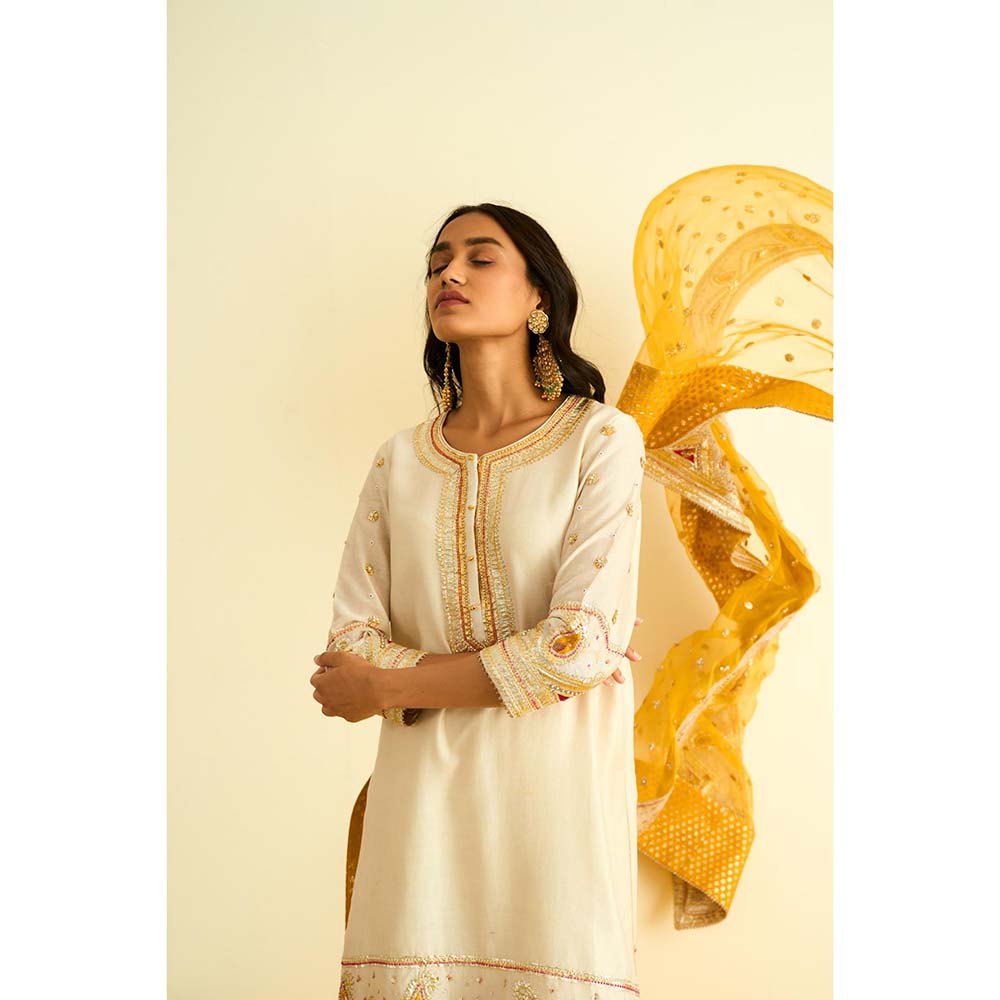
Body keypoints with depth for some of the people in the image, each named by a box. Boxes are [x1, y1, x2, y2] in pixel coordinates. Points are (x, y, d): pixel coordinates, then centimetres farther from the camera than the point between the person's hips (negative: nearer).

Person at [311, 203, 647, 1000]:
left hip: (555, 781, -3)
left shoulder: (600, 438, -3)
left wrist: (388, 686, -7)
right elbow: (350, 648, 0)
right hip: (423, 790, 3)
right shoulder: (400, 461, 8)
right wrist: (531, 664, -11)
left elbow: (583, 645, -13)